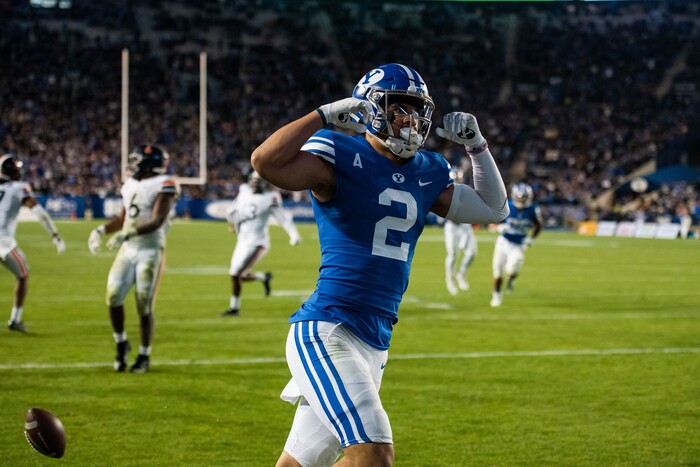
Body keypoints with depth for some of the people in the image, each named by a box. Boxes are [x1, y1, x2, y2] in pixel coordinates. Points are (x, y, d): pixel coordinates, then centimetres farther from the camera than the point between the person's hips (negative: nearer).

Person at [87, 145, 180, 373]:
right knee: (113, 297, -5)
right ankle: (121, 344, 16)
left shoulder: (164, 186, -10)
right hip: (128, 250, 6)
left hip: (151, 251, -6)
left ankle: (144, 356, 11)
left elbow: (157, 221, -20)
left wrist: (128, 234, -30)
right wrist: (101, 230, 8)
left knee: (144, 306, -3)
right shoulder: (131, 185, 12)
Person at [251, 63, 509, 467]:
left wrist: (476, 144, 13)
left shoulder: (426, 174, 13)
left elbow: (494, 209, 23)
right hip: (328, 332, -8)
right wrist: (326, 114, -20)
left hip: (375, 343, 8)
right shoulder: (341, 157, -7)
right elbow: (266, 162, -24)